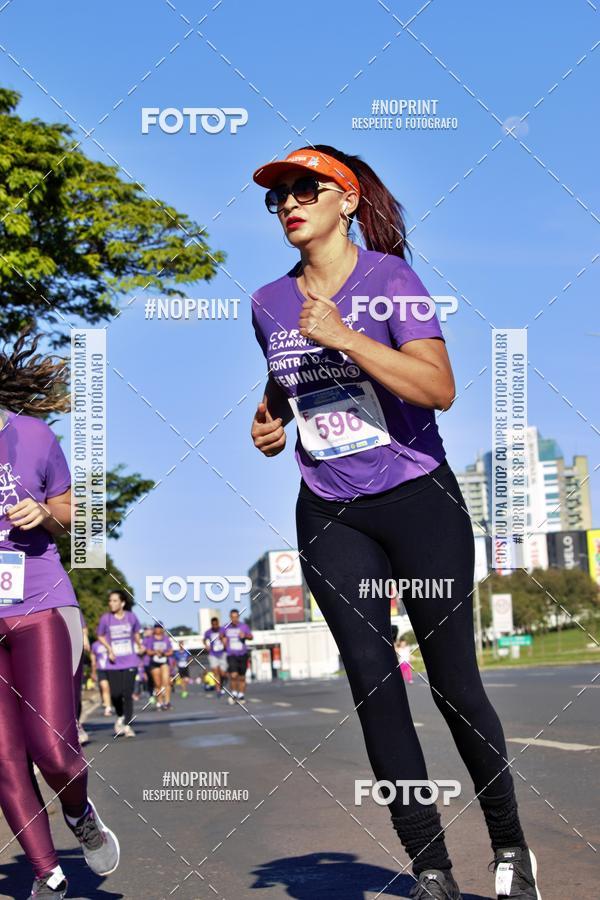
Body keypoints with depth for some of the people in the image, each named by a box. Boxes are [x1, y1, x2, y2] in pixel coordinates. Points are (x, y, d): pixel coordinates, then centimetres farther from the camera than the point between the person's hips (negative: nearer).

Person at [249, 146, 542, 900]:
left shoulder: (389, 278, -8)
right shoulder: (270, 302, 8)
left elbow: (440, 388, -19)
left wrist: (343, 337, -24)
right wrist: (270, 417, 7)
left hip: (419, 503, -4)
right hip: (329, 518, 4)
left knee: (453, 680, 0)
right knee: (371, 682, 0)